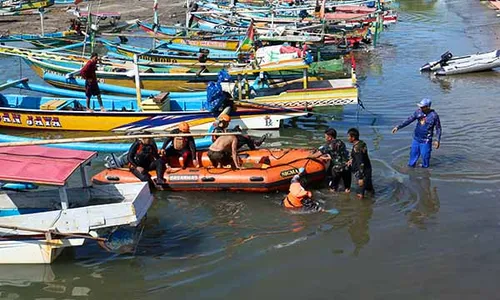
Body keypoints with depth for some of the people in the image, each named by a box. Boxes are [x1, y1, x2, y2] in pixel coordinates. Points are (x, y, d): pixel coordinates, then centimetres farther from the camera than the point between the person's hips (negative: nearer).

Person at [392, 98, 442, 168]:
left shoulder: (434, 115, -15)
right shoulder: (418, 112, -3)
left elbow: (438, 128, -7)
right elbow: (409, 120, 1)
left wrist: (438, 140, -11)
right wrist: (398, 127, -5)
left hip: (426, 141, -5)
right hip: (416, 139, 5)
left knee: (425, 156, 4)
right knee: (413, 154, 15)